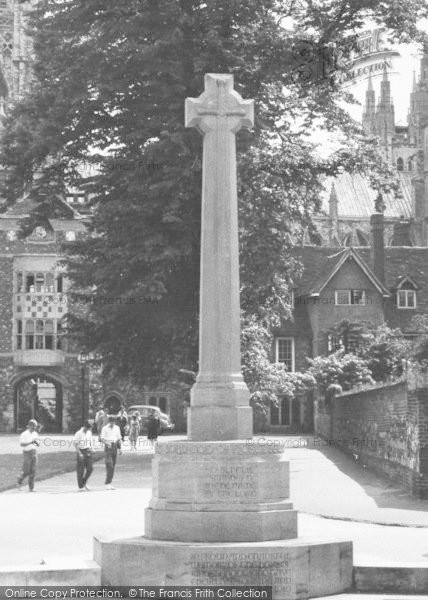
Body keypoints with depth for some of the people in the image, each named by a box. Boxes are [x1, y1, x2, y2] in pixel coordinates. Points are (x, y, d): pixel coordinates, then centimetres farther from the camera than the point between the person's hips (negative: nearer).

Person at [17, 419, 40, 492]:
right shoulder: (24, 434, -8)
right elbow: (21, 444, -18)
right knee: (26, 471, -4)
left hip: (34, 453, 5)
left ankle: (31, 488, 4)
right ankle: (20, 481, 24)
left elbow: (38, 444, 15)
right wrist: (30, 442, -27)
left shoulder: (35, 434, 11)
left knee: (33, 471, 1)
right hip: (27, 452, -5)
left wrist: (37, 442, -9)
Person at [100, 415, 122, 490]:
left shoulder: (117, 428, 11)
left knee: (113, 466, 6)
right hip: (108, 447, -5)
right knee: (109, 465, -15)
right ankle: (107, 483, -16)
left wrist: (120, 448, 10)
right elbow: (102, 438, -10)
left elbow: (119, 438, 17)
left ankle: (109, 483, 13)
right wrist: (106, 442, -29)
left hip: (114, 446, 5)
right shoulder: (105, 428, -3)